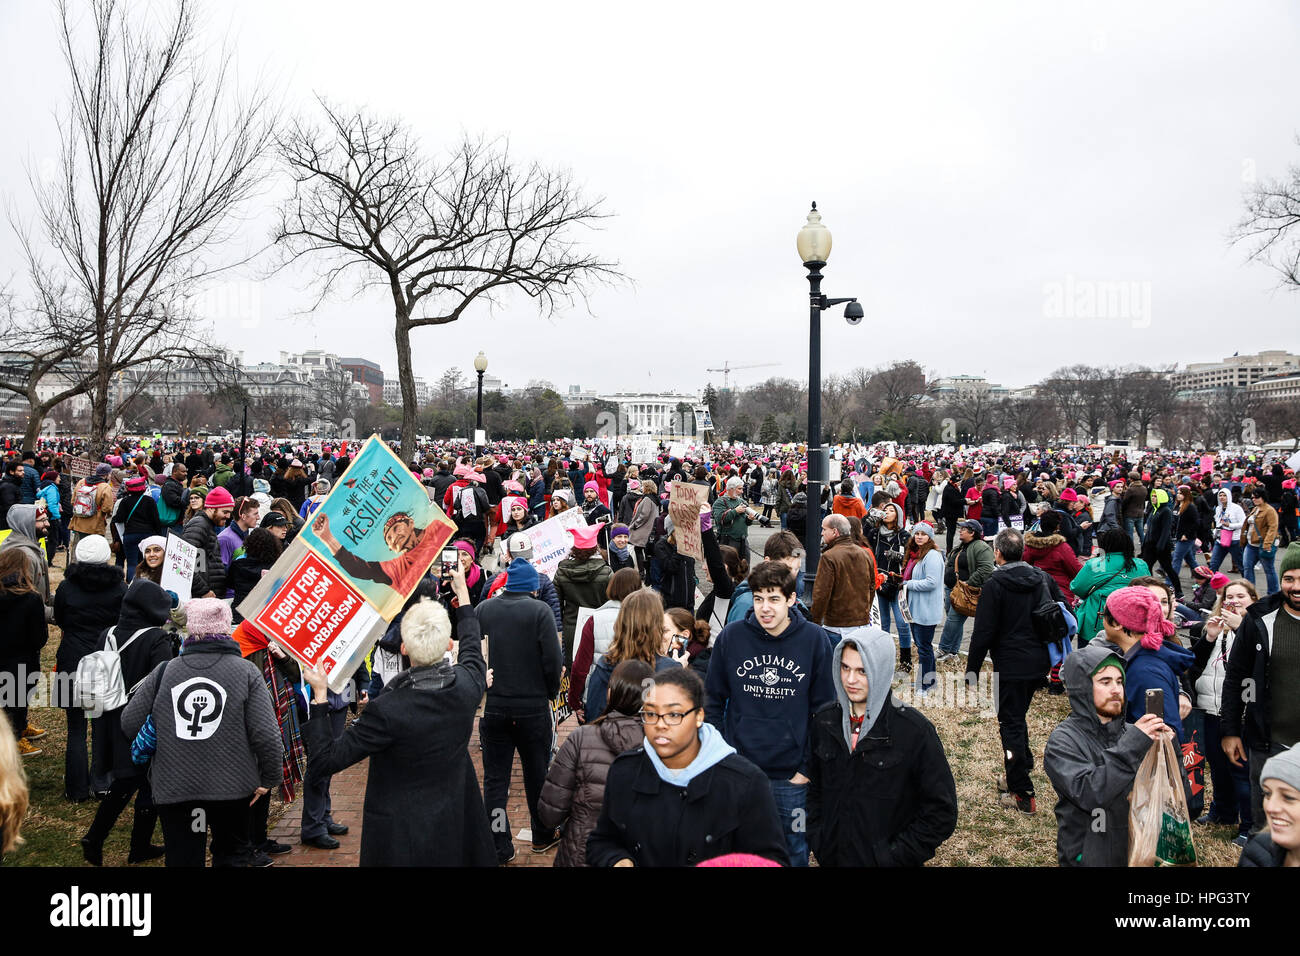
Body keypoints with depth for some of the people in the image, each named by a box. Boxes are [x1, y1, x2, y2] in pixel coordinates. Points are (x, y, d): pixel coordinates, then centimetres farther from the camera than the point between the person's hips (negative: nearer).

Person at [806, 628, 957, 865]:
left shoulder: (915, 730, -15)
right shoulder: (824, 721, -2)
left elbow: (941, 812, -12)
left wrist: (894, 856, -15)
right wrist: (817, 841, 0)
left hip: (884, 860, -4)